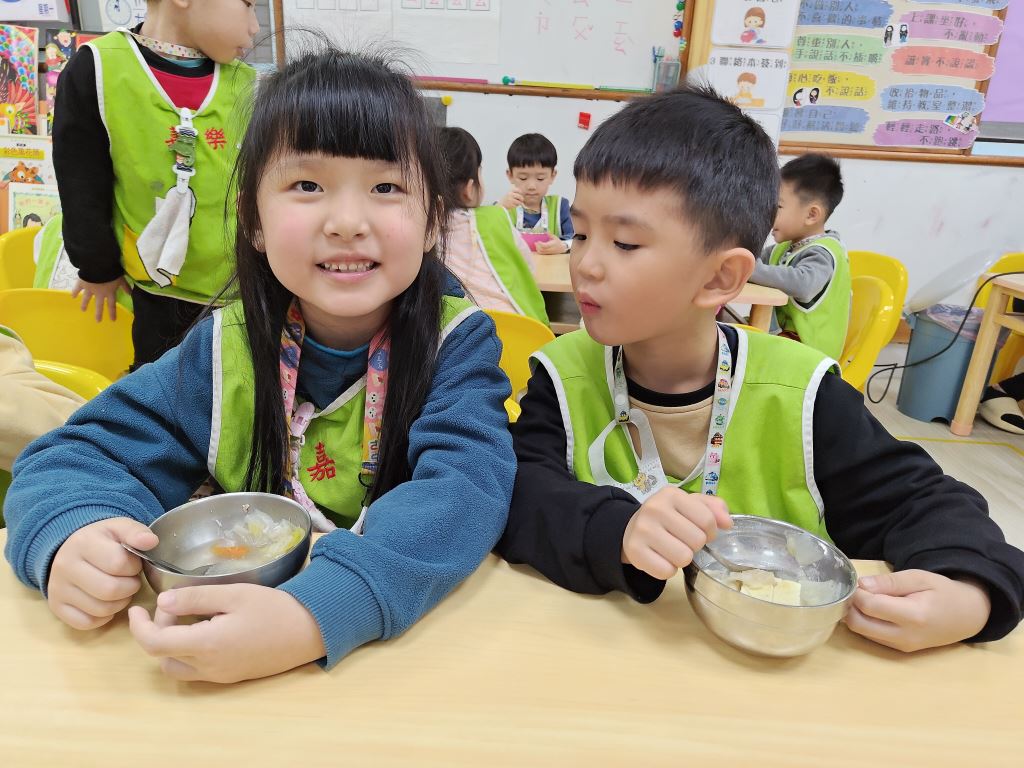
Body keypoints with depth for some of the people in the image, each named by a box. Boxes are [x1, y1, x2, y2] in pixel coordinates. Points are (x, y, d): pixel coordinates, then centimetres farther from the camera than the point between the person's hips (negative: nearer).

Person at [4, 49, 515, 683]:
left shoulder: (458, 344, -13)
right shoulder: (225, 353, -6)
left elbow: (465, 490, -27)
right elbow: (82, 455, -1)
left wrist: (315, 615, -40)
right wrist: (72, 538, -23)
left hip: (425, 637, -2)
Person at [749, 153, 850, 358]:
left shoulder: (822, 254, -20)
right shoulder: (788, 246, 10)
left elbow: (803, 285, -41)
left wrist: (752, 270, -40)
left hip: (807, 347, -10)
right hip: (784, 333, 10)